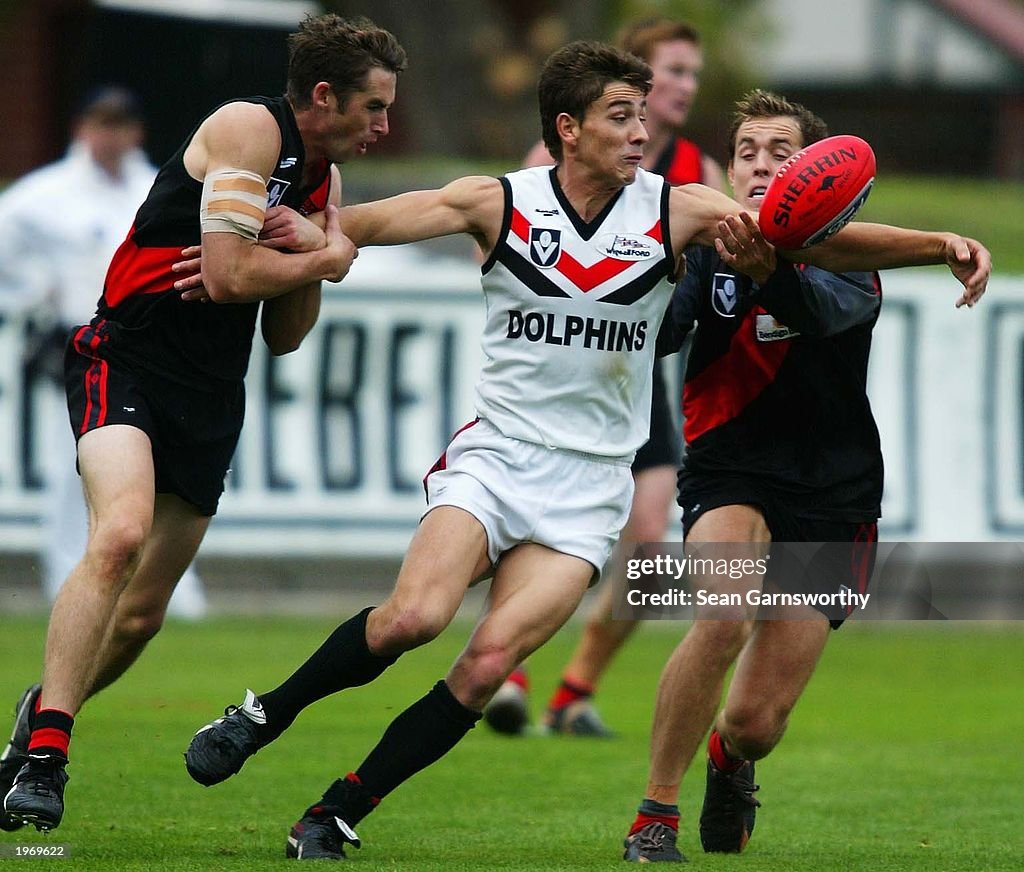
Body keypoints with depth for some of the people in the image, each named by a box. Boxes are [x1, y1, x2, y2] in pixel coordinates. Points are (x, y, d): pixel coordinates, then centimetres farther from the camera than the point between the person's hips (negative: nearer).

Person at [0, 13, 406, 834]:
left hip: (212, 398, 8)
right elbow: (229, 275, -19)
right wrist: (330, 259, -4)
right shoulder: (249, 129, -10)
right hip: (128, 360, -8)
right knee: (121, 535, -31)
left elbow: (284, 336, 16)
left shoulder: (324, 180, 15)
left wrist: (310, 252, -2)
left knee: (140, 615, 5)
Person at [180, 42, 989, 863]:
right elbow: (362, 224, -1)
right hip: (495, 451, -1)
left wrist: (937, 244, -17)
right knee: (413, 617, -25)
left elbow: (819, 241, -5)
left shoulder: (676, 211, -1)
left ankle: (332, 822, -4)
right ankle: (266, 714, 0)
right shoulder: (498, 203, -3)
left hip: (588, 486, 1)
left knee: (489, 663, -16)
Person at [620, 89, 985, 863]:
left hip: (830, 500, 0)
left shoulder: (847, 257, -7)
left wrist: (770, 270, -52)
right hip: (729, 477, 0)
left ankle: (731, 759, 39)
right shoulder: (709, 252, -2)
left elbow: (830, 312, -31)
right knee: (726, 617, -33)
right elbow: (658, 335, -19)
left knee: (757, 722, -2)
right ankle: (654, 820, -18)